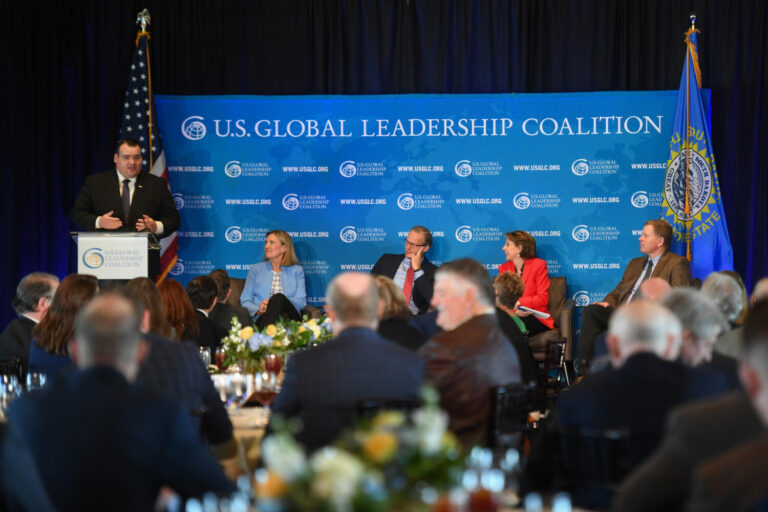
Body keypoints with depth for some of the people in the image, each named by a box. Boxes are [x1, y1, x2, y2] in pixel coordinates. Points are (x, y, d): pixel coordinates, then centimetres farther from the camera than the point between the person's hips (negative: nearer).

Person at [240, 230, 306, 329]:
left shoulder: (297, 271, 20)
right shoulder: (255, 269, 22)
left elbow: (301, 301, 6)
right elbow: (245, 301, 14)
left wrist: (275, 303, -13)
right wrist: (258, 310, -11)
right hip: (262, 319, -1)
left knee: (278, 297, -36)